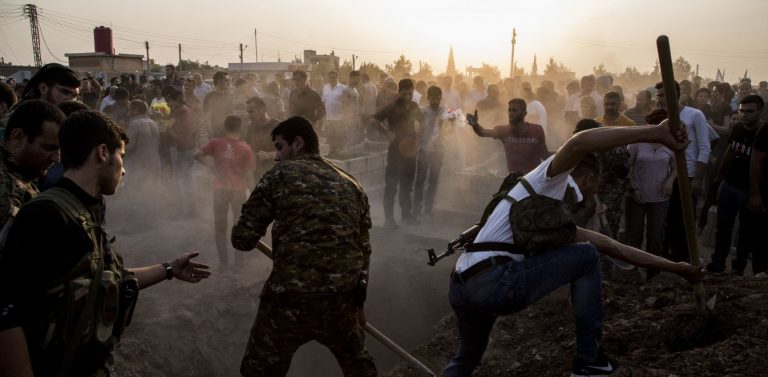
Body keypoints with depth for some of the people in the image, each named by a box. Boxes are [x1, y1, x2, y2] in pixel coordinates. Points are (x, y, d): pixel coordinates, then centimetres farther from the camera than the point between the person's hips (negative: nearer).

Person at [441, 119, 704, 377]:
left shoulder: (555, 212, 32)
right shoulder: (550, 180, 7)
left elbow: (610, 246, 34)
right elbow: (580, 143, -16)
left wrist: (674, 267, 37)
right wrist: (656, 133, -14)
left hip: (462, 287, 10)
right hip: (493, 283, -10)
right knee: (586, 256, 8)